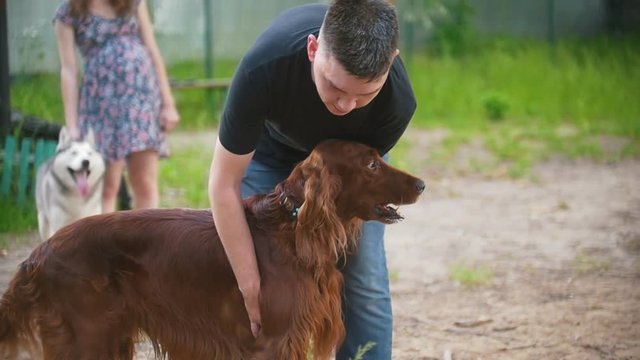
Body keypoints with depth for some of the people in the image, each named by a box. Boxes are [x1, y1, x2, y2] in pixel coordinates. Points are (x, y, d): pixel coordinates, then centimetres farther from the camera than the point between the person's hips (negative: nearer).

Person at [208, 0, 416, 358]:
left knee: (365, 283, -9)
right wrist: (252, 288, -29)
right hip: (270, 152, -1)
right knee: (270, 286, -8)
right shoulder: (264, 66, -42)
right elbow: (225, 184, -31)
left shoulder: (398, 99, -37)